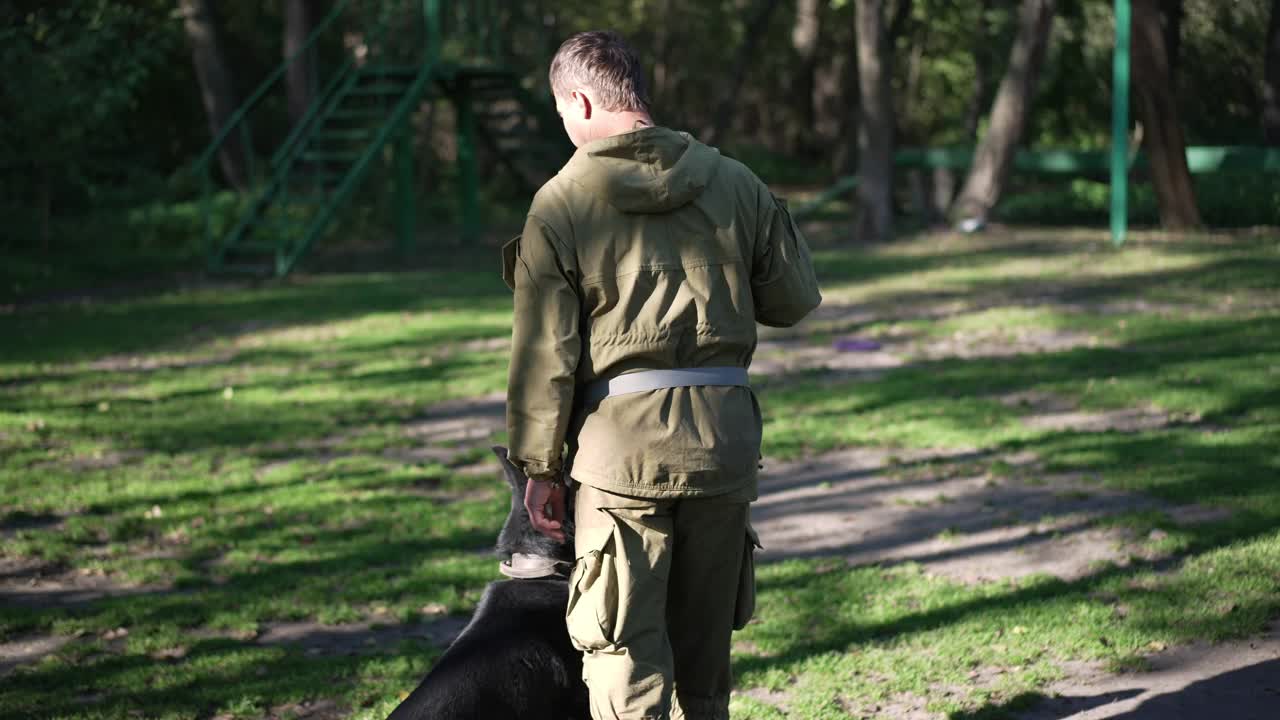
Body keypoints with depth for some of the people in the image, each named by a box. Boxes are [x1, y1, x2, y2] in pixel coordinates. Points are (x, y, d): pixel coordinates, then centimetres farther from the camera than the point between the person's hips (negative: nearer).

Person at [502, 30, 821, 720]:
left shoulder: (561, 203, -6)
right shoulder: (734, 182, 4)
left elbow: (544, 352, -6)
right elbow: (795, 298, 10)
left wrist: (540, 467, 2)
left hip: (621, 441, -4)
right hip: (724, 435, 4)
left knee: (624, 645, 1)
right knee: (703, 639, 17)